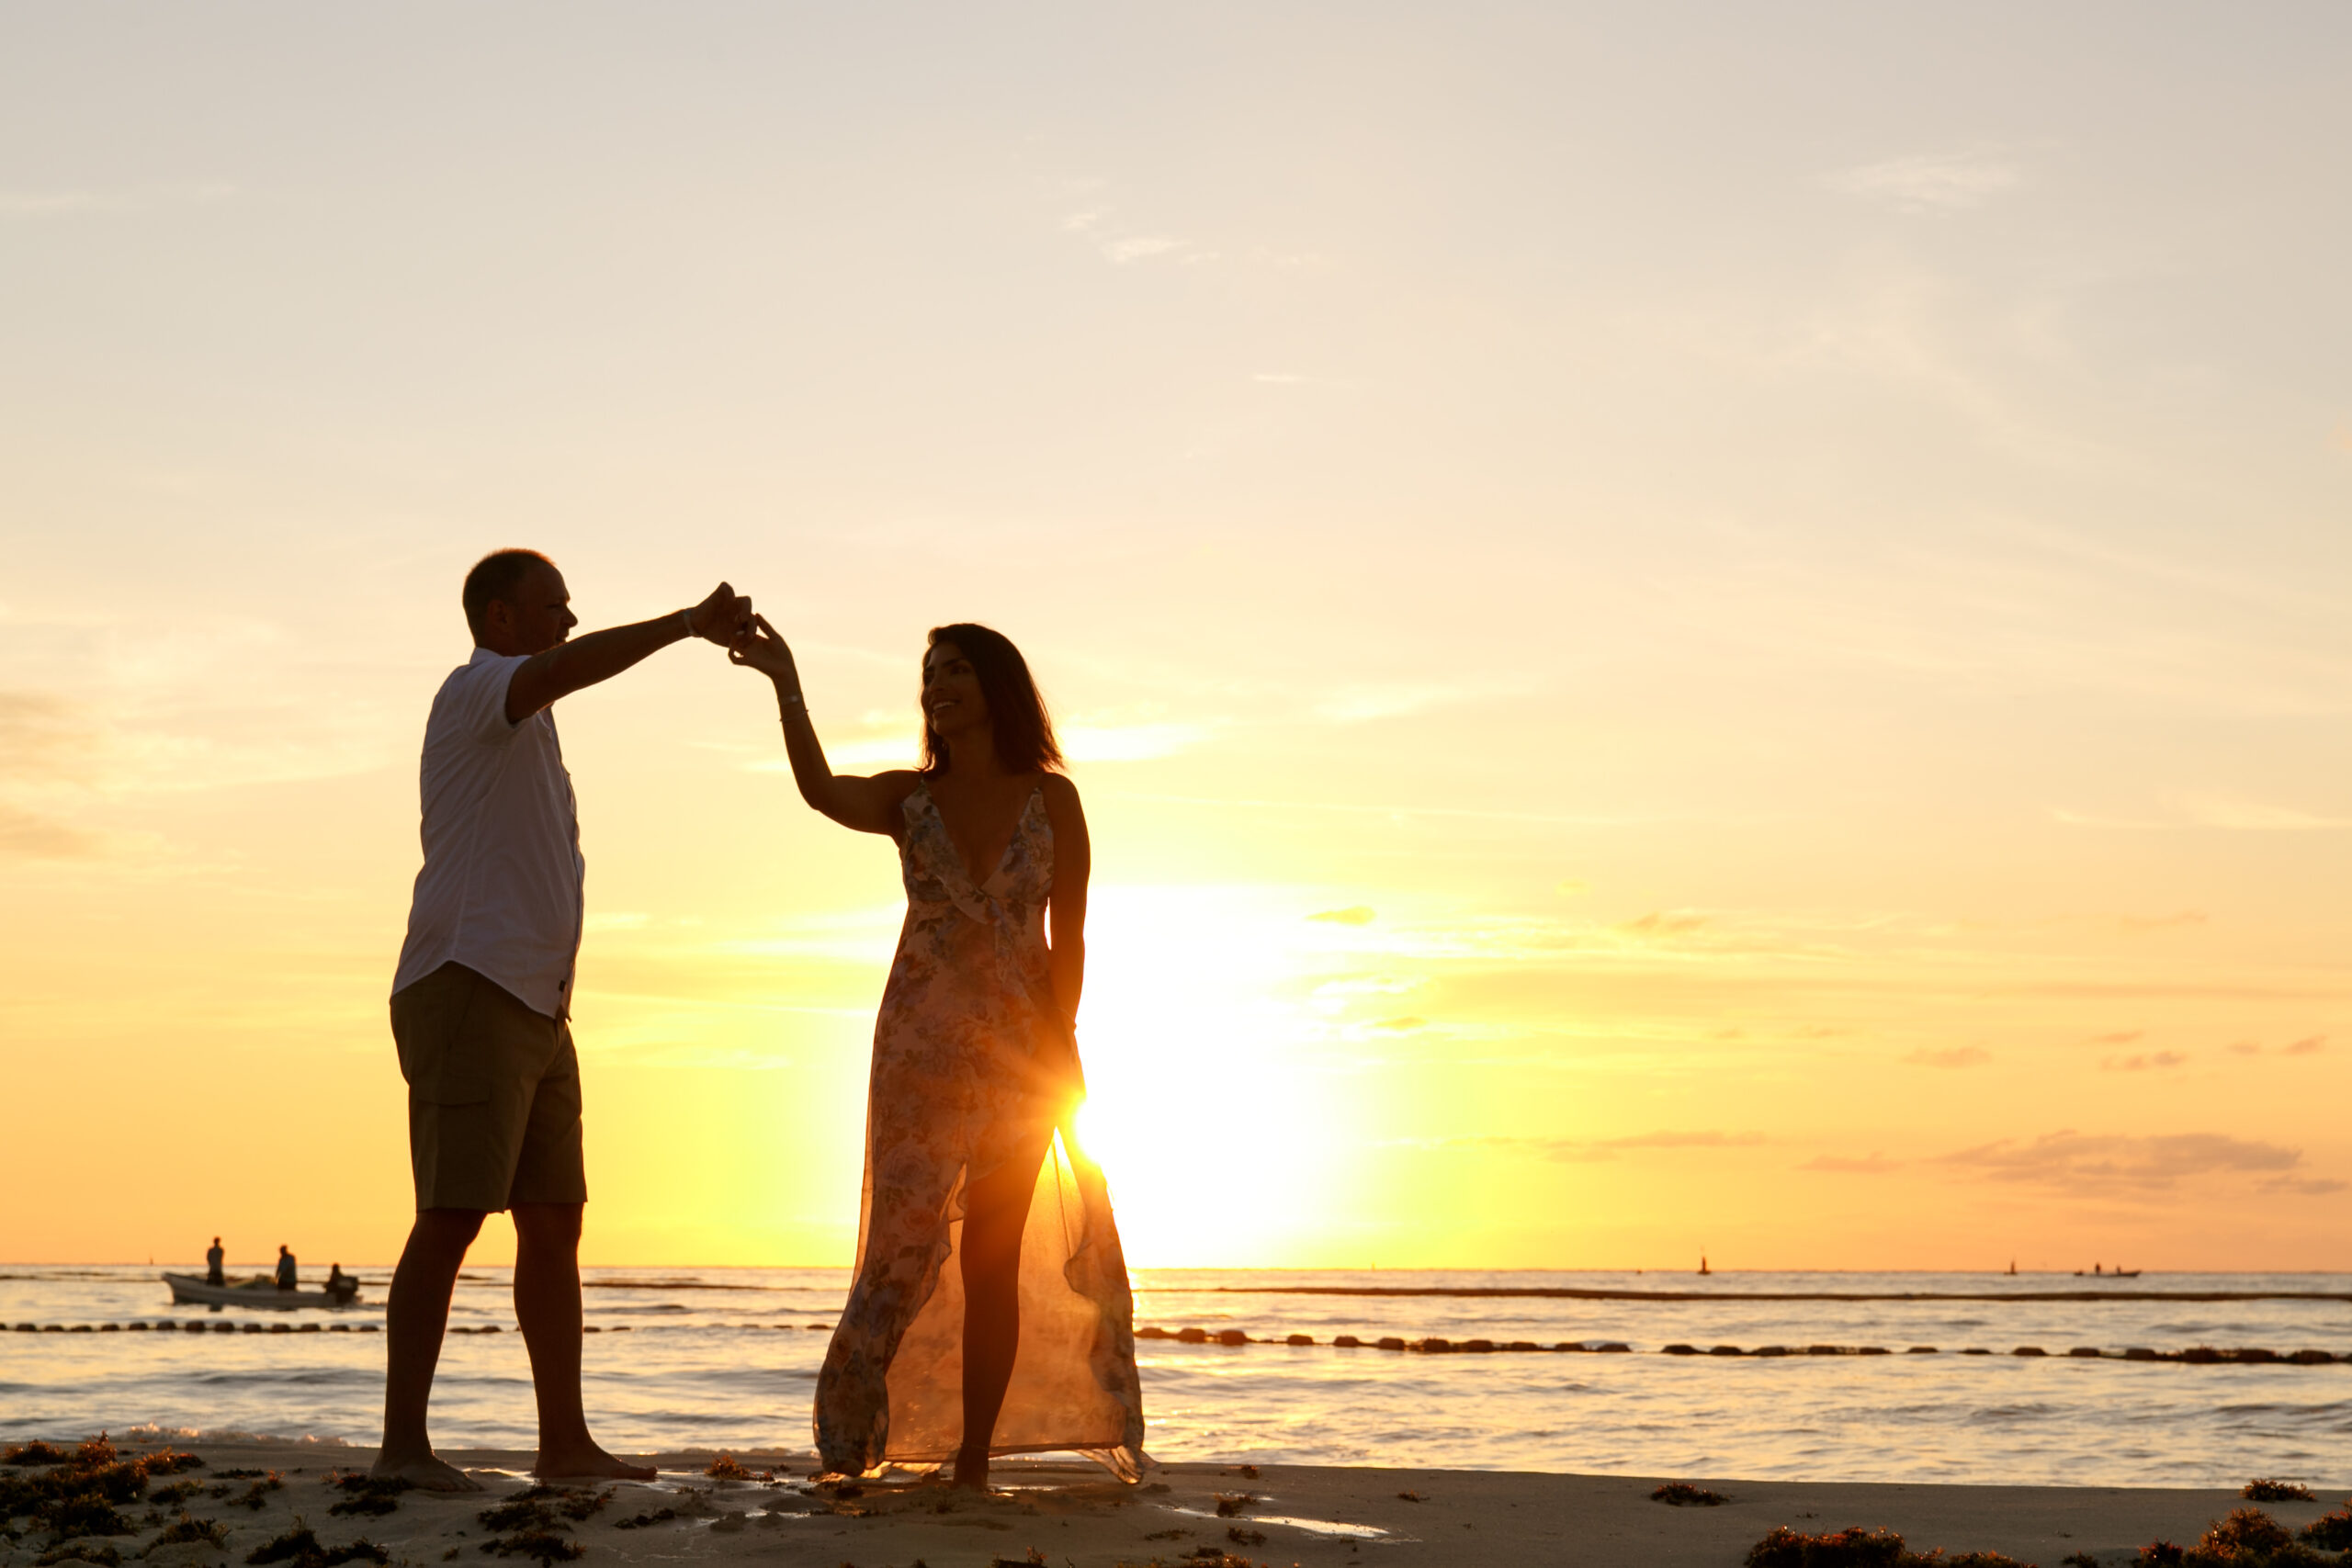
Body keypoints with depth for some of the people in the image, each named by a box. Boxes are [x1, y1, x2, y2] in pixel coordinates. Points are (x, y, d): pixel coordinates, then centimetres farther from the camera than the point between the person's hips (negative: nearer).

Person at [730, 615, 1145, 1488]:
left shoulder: (1051, 800, 2)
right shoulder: (908, 799, 4)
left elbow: (1068, 939, 1)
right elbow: (821, 790, -17)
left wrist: (1057, 1053, -7)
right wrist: (786, 683, -29)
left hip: (1019, 1055, 0)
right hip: (920, 1048, 0)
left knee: (992, 1261, 1)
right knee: (904, 1244, -6)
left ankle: (974, 1459, 6)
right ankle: (850, 1441, 4)